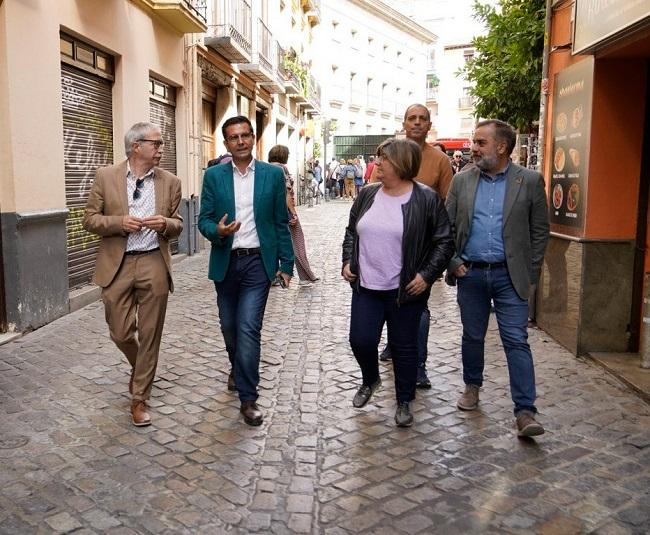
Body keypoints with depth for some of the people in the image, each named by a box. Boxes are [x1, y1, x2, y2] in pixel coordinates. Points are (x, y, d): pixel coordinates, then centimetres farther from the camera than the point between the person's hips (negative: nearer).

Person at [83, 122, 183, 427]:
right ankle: (139, 367, 39)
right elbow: (90, 219, 2)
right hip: (117, 265, 0)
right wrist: (119, 222, -16)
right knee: (120, 333, 5)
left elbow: (177, 226, 10)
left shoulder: (169, 182, 4)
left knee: (150, 335, 4)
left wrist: (165, 224, -14)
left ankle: (139, 398, 19)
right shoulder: (106, 177, 1)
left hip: (154, 265, 1)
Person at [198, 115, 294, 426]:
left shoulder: (273, 174, 0)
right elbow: (204, 220, 2)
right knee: (229, 326, 16)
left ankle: (248, 397, 1)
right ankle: (238, 369, 44)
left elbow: (281, 223, 2)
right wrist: (217, 230, -21)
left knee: (249, 328, -10)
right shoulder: (214, 176, 2)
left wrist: (286, 264, 1)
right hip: (225, 263, 3)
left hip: (258, 263, -2)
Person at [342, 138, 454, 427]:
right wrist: (348, 261, 6)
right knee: (361, 340, 4)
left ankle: (404, 402, 28)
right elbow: (351, 231, 18)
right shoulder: (367, 195, 6)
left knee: (403, 345, 8)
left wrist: (427, 275, -13)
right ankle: (370, 380, 36)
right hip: (366, 286, 4)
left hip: (405, 289, -4)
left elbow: (445, 241, -5)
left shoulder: (426, 199, -9)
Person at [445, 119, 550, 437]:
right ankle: (472, 386, 36)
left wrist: (530, 272, -1)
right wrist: (453, 262, -1)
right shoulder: (461, 181, 5)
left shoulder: (530, 181, -1)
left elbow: (540, 230, 3)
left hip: (510, 276, -2)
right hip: (470, 274, 3)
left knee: (516, 341, -4)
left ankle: (525, 412, -1)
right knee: (472, 336, 14)